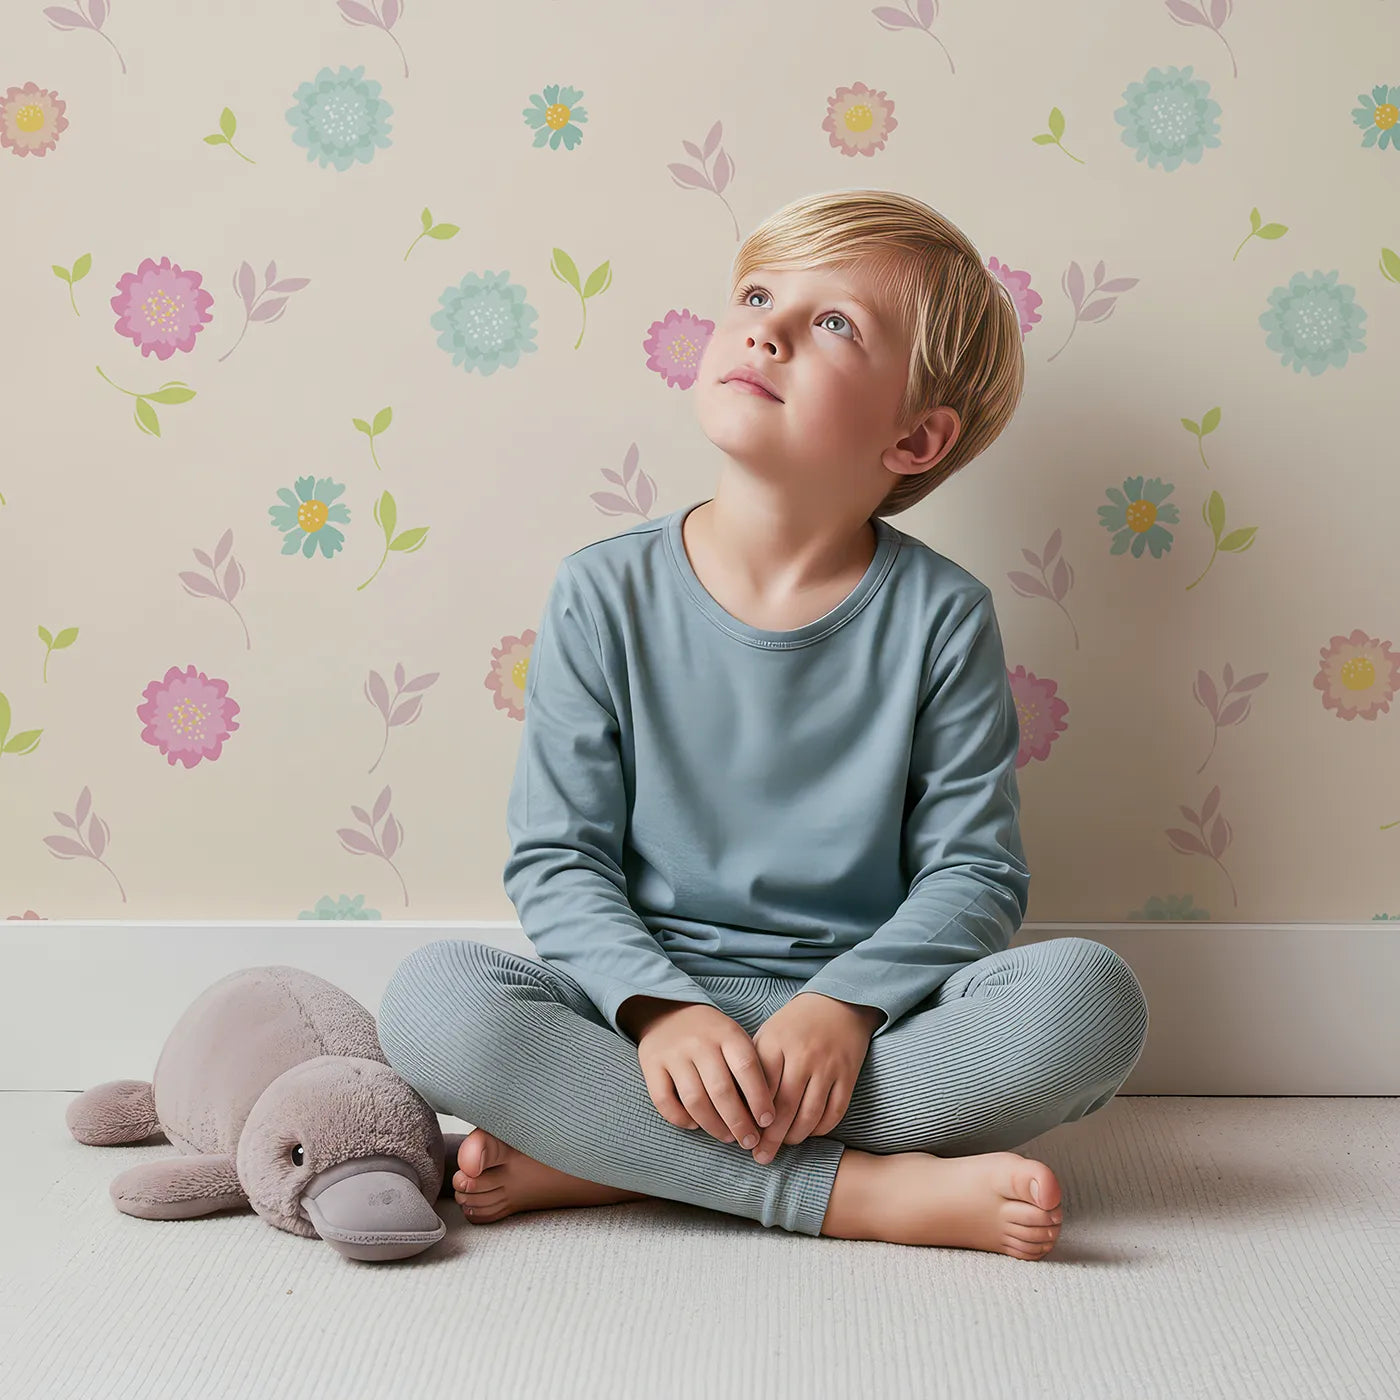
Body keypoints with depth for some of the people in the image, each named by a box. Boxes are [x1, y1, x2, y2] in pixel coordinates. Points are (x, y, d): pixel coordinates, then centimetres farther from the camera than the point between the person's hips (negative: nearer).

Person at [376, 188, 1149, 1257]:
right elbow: (557, 860, -2)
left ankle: (609, 1155, -22)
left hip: (860, 1017, 1)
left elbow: (975, 869, -2)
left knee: (1090, 996, -26)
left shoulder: (941, 616, -2)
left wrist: (844, 1004, -20)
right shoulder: (606, 597, -1)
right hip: (648, 1001, 0)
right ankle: (864, 1189, -24)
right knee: (434, 998, -27)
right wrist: (658, 1007, -20)